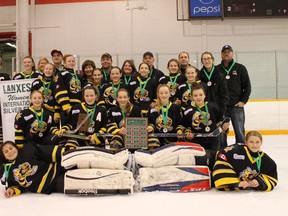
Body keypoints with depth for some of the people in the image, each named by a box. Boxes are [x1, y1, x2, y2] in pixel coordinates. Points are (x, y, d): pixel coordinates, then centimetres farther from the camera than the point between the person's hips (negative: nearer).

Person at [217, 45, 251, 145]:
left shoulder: (240, 68, 6)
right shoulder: (216, 69, 7)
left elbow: (247, 86, 6)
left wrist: (243, 101, -3)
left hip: (237, 106, -1)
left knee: (240, 132, -2)